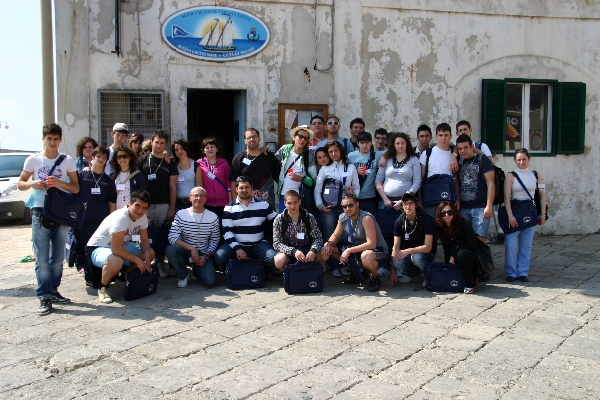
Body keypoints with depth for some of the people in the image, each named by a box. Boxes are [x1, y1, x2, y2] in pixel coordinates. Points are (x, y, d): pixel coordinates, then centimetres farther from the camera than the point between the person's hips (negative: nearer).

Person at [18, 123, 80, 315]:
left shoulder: (68, 161, 4)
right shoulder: (33, 160, 4)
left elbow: (76, 188, 3)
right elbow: (20, 184, 10)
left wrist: (60, 183, -15)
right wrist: (32, 184, -12)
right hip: (40, 213, -1)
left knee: (58, 257, 8)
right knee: (42, 258, -5)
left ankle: (53, 290, 22)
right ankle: (45, 297, -3)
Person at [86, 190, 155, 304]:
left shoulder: (143, 217, -8)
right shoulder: (120, 218, -32)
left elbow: (144, 240, 2)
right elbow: (116, 249, -34)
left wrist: (146, 253, -19)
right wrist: (137, 260, -28)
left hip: (122, 246, 8)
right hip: (97, 248, -8)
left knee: (150, 253, -6)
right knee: (116, 262, -40)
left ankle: (124, 276, 10)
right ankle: (103, 288, -11)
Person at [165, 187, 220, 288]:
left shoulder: (213, 217, -2)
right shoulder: (181, 214, -6)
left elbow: (214, 241, 3)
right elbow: (173, 237, -12)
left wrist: (206, 255, -12)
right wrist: (191, 248, -22)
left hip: (203, 254, 1)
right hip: (185, 251, 0)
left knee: (210, 282, -22)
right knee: (171, 250, -34)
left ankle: (196, 270, 16)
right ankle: (184, 275, -4)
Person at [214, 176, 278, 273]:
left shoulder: (263, 204, 4)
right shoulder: (229, 208, 2)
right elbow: (227, 231, -3)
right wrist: (237, 248, -17)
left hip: (258, 244, 0)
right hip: (236, 244, 0)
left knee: (275, 260, -26)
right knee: (219, 258, -27)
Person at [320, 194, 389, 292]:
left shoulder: (366, 218, -25)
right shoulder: (343, 218, -3)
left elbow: (371, 244, -31)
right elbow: (335, 236, 11)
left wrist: (349, 250, -32)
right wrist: (329, 244, -13)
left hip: (378, 250, -7)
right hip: (357, 249, 7)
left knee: (366, 256, -43)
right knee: (328, 249, 0)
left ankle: (375, 277, -7)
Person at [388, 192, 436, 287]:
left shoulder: (427, 220, -17)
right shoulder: (399, 221, -6)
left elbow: (428, 247, -20)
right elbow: (396, 247, -8)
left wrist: (408, 251, -36)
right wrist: (392, 271, -16)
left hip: (424, 254, -3)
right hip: (407, 255, 3)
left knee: (417, 258, -38)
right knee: (397, 261, -32)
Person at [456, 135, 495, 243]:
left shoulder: (482, 160, 1)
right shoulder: (460, 163, 16)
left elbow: (490, 183, -5)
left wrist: (489, 206, -13)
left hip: (480, 207, -5)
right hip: (463, 208, 5)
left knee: (479, 239, -9)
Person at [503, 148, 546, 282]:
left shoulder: (536, 175, 6)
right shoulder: (511, 176, -3)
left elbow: (542, 195, 10)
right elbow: (506, 197, -8)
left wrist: (542, 213, 4)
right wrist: (510, 215, -17)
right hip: (514, 211, -2)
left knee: (526, 244, 4)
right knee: (511, 244, -6)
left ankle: (523, 272, 13)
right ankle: (511, 272, 5)